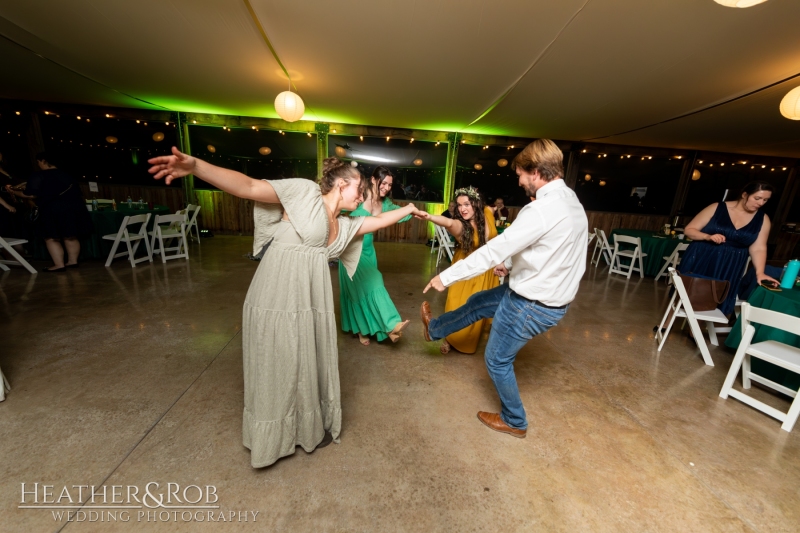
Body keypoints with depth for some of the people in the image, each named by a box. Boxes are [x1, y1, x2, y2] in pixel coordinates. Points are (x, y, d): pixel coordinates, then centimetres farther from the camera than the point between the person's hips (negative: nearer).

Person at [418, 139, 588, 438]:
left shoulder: (543, 209, -27)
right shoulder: (572, 203, 4)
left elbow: (494, 250, -26)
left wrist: (447, 276, -17)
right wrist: (512, 267, 18)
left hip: (532, 304, -9)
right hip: (549, 296, 9)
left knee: (497, 360, 12)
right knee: (478, 302, 22)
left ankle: (514, 421, 36)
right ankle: (435, 329, 45)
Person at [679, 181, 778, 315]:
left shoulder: (763, 219, 4)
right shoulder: (717, 208, -6)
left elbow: (758, 248, 1)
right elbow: (689, 230, -5)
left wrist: (759, 272, -12)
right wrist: (708, 237, -22)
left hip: (729, 269, 3)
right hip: (700, 261, -3)